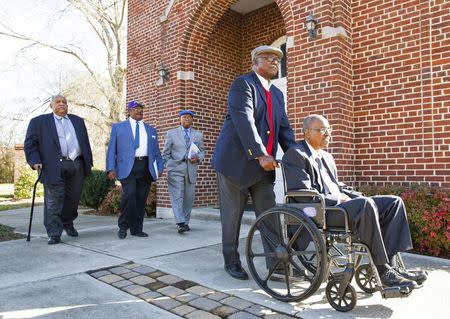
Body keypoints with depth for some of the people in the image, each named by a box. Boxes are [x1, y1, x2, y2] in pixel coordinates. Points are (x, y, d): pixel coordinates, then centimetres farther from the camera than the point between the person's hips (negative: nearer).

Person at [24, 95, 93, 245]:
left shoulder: (78, 121, 20)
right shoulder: (39, 121, 9)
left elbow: (85, 142, 18)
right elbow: (30, 143, 4)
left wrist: (89, 162, 12)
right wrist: (35, 161, -9)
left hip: (77, 166, 4)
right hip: (54, 167, -3)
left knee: (73, 198, 10)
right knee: (54, 202, -3)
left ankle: (68, 223, 33)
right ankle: (54, 234, 4)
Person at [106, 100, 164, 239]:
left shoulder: (151, 130, 21)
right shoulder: (118, 127, 13)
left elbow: (156, 151, 19)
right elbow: (111, 149, 7)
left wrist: (160, 167, 5)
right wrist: (111, 168, -4)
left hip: (146, 168, 3)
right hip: (128, 167, -3)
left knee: (141, 199, 3)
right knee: (129, 194, -19)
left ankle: (137, 229, 16)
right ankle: (123, 226, 0)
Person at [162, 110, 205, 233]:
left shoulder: (198, 135, 16)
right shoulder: (171, 133, 11)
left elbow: (202, 151, 17)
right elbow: (165, 153, 10)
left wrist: (198, 158, -4)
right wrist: (169, 165, -1)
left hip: (191, 169, 2)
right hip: (176, 168, -2)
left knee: (189, 197, 3)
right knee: (177, 195, -12)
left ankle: (186, 221, 14)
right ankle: (180, 223, -15)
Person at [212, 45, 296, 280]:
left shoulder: (277, 94, 18)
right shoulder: (242, 84, -7)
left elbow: (284, 128, 15)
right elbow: (244, 120, -20)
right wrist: (260, 154, -28)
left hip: (263, 165, 7)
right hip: (236, 162, -7)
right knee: (232, 217, 5)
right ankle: (231, 261, 20)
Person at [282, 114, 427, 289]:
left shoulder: (327, 157, 25)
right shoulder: (295, 154, -5)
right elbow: (304, 194, -15)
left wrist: (359, 196, 8)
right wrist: (339, 199, -12)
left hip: (339, 204, 10)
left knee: (394, 202, -2)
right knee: (366, 204, -33)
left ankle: (389, 264, -10)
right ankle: (382, 271, -21)